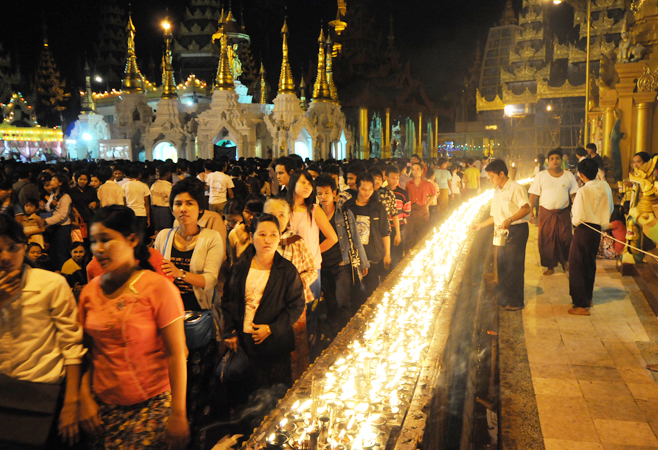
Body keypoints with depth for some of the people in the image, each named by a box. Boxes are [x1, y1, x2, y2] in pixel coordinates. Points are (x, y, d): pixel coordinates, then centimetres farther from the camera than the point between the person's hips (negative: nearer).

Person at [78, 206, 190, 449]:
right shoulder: (90, 291, 4)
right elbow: (85, 352, 9)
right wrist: (85, 398, 0)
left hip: (152, 406, -4)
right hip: (104, 407, 4)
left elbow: (176, 354, -12)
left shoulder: (159, 287, -11)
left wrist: (178, 414, -14)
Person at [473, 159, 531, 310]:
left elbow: (526, 208, -21)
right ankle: (505, 299, 21)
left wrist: (509, 220, -31)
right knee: (502, 264, 9)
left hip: (516, 230, -8)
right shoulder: (497, 192, 16)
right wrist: (481, 225, 17)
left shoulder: (515, 188, -9)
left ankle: (515, 302, 5)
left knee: (514, 265, -5)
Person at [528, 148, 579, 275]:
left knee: (565, 238, 2)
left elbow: (573, 194, 6)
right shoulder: (540, 176, 1)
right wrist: (530, 210, -10)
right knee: (547, 240, 1)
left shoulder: (569, 176, 6)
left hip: (563, 213, 1)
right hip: (546, 213, -1)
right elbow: (533, 194, -1)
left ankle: (564, 261, 28)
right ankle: (550, 266, 15)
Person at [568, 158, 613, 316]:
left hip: (584, 231, -7)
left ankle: (582, 305, 3)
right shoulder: (605, 187, 0)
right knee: (590, 264, 22)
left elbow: (578, 218, -21)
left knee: (576, 266, 1)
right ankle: (588, 298, 36)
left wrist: (573, 220, 0)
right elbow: (610, 209, 11)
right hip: (598, 230, 7)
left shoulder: (583, 191, -21)